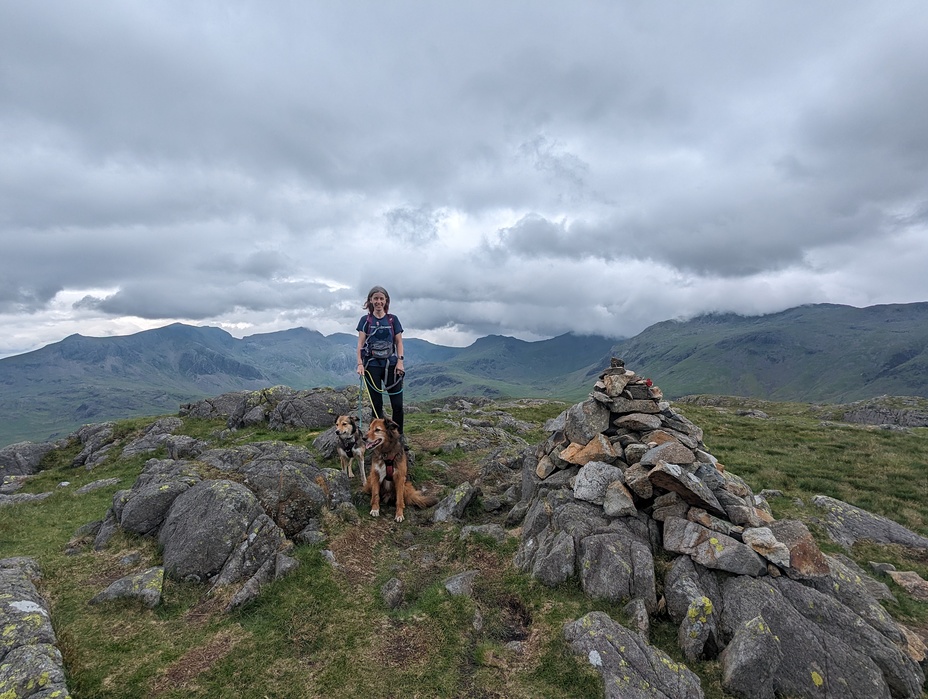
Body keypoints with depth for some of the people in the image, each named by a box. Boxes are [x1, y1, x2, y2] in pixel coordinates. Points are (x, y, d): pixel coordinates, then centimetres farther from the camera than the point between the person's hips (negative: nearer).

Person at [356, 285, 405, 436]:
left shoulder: (393, 319, 8)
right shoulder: (365, 320, 6)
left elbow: (399, 342, 6)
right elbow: (360, 343, 0)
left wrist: (400, 361, -6)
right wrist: (360, 363, -12)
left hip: (391, 365, 1)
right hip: (372, 366, 0)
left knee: (397, 403, -2)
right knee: (376, 403, 4)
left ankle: (399, 434, 13)